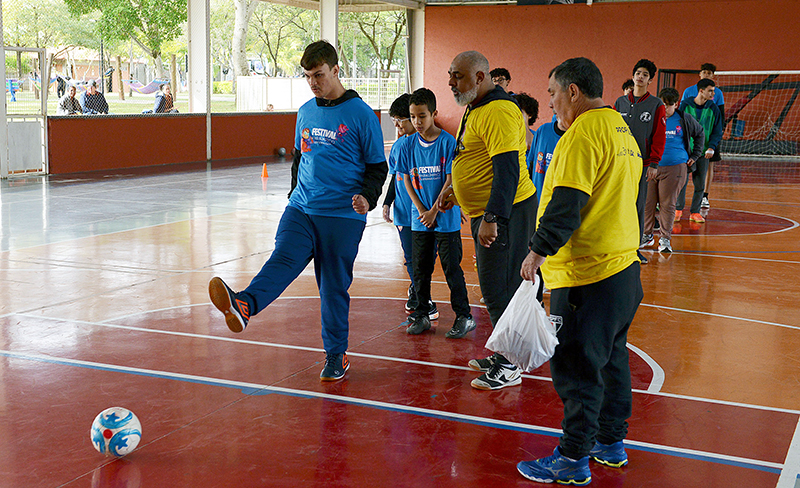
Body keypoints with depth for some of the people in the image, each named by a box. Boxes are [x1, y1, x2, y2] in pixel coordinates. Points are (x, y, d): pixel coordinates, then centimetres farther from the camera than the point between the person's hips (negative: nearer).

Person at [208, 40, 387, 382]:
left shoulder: (361, 114, -4)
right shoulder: (306, 111, 12)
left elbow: (377, 167, -2)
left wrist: (367, 196, -19)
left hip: (343, 216, -4)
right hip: (301, 209, 4)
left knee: (334, 287, 2)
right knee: (283, 258, -21)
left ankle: (336, 355, 16)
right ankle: (242, 306, -45)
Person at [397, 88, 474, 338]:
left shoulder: (448, 142, -9)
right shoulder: (409, 145, 4)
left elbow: (451, 180, -10)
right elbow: (407, 179, 7)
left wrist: (434, 211, -11)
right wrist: (421, 209, -4)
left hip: (446, 217, -4)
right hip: (420, 218, 4)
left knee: (451, 267, -1)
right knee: (420, 268, 9)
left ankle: (464, 317, 8)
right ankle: (422, 315, 21)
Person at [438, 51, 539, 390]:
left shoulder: (498, 112, -19)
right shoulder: (475, 110, 15)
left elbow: (507, 168, -26)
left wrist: (492, 219, -29)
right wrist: (455, 190, 24)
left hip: (503, 213, -11)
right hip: (485, 212, 11)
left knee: (499, 289, -5)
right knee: (495, 287, 17)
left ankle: (509, 368, 5)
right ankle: (504, 354, 29)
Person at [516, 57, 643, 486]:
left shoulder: (583, 134, -16)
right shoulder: (622, 130, 15)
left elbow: (566, 204, -23)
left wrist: (539, 250, -15)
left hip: (586, 277, -10)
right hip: (624, 268, 10)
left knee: (577, 369, -1)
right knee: (611, 359, 19)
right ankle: (611, 443, 30)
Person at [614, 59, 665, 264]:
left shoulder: (656, 105, 3)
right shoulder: (620, 103, 10)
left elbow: (659, 137, 0)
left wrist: (654, 163, -6)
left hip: (642, 164, -2)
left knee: (638, 205, 1)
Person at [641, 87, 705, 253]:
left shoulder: (684, 120, 5)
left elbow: (700, 133, 23)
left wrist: (695, 155, 18)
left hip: (674, 168, -1)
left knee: (668, 204, 1)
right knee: (648, 203, 4)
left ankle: (665, 238, 9)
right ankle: (647, 235, 20)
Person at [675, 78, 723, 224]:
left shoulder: (713, 109, 3)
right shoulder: (685, 105, -2)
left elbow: (717, 131, 7)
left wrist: (712, 147, -10)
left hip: (703, 152, 2)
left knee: (700, 184, 4)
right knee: (682, 181, -3)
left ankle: (695, 212, 16)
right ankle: (678, 209, 15)